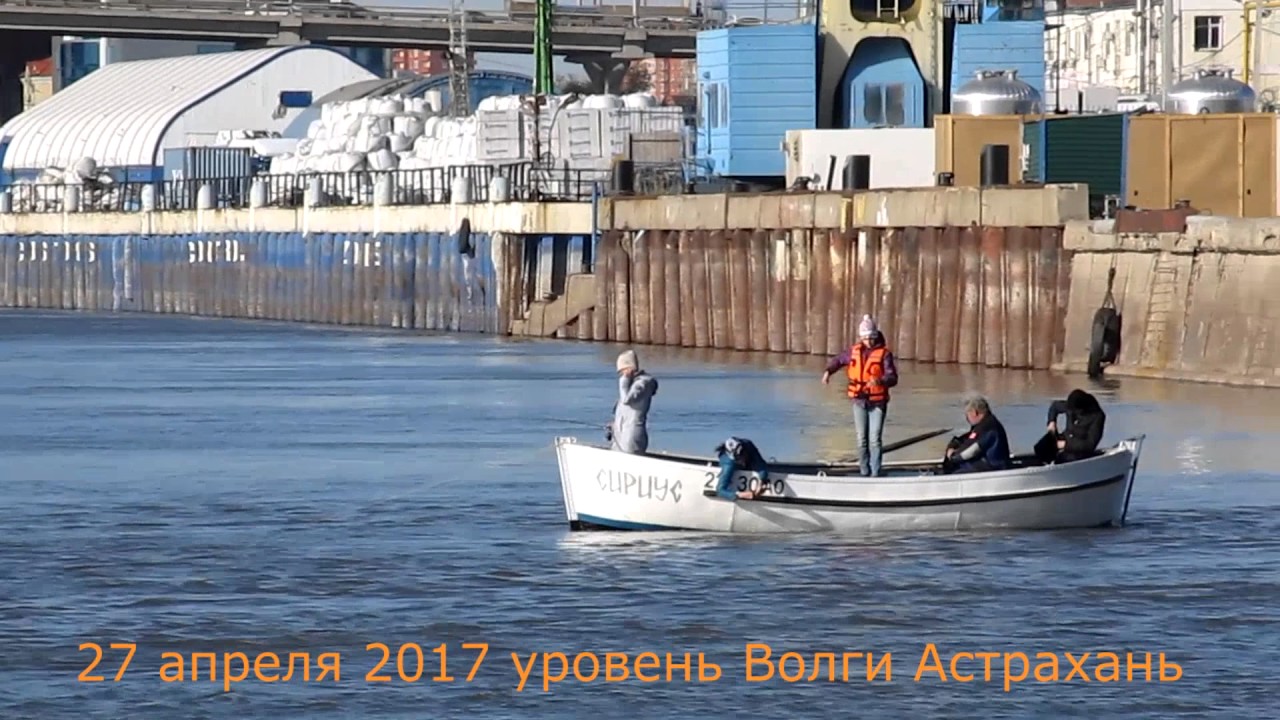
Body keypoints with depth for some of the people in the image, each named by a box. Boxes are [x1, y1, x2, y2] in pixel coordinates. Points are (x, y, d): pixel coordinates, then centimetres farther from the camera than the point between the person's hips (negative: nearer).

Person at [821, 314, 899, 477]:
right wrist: (828, 371, 5)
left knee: (874, 440, -9)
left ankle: (875, 474, -7)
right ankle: (864, 473, 15)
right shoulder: (855, 351, 5)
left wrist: (880, 381, -35)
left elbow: (893, 378, -14)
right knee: (862, 440, 7)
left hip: (877, 402, -4)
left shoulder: (884, 353, -7)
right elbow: (838, 360, 23)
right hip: (859, 402, 4)